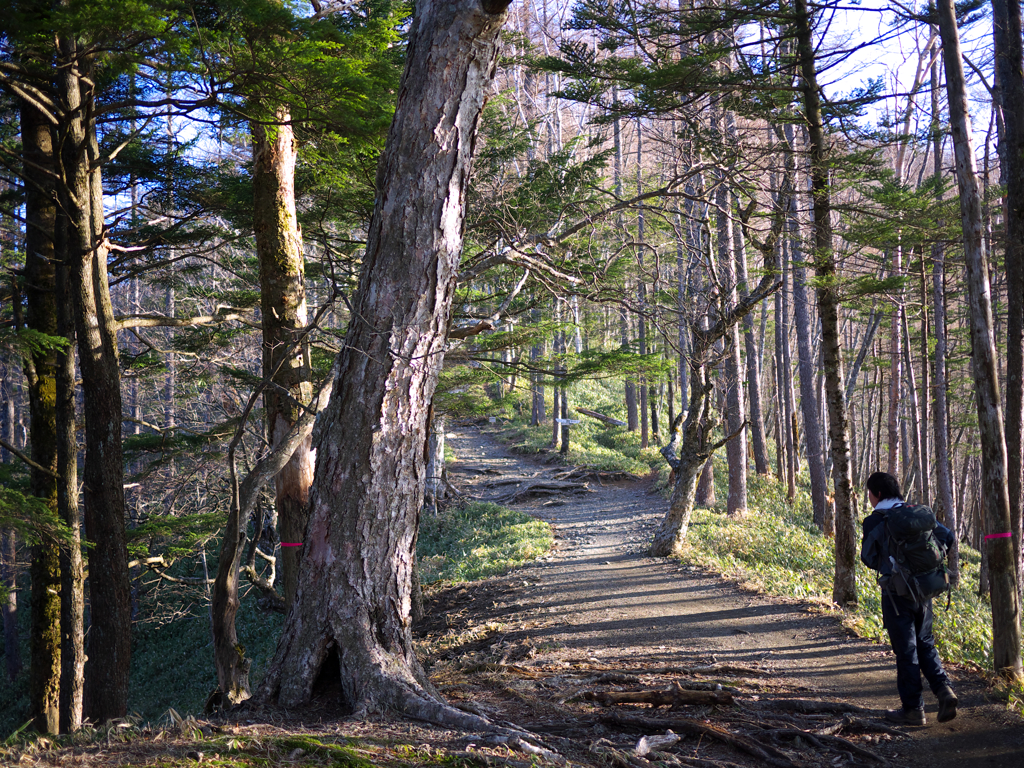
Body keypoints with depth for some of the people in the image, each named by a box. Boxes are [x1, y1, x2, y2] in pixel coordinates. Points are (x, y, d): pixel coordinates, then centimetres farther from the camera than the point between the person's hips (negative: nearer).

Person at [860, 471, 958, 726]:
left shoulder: (874, 521, -9)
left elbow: (868, 557, 0)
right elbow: (947, 536, 5)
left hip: (896, 592, -5)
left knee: (906, 650, 3)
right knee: (924, 644, 18)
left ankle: (913, 709, 8)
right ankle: (944, 690, -1)